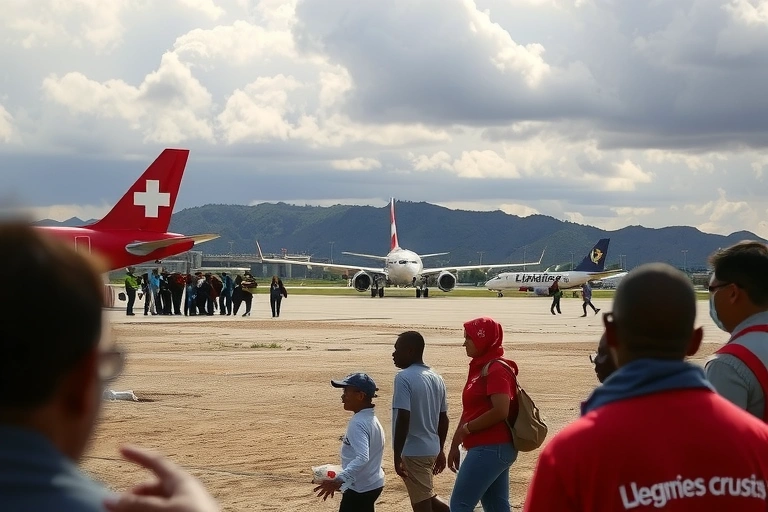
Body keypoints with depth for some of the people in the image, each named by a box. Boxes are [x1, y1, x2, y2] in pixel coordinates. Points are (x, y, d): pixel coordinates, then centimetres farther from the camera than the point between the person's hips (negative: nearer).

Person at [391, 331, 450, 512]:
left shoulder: (404, 378, -16)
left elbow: (403, 418, -23)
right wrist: (440, 449, 22)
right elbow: (443, 419, 13)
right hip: (431, 448, 8)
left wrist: (397, 456, -19)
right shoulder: (436, 378, 9)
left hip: (413, 451, -8)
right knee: (427, 497, 23)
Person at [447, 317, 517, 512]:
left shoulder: (496, 370, -13)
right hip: (494, 449, 10)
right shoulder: (480, 368, 16)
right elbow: (470, 411, 19)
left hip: (490, 449, -10)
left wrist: (466, 429, -13)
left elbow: (500, 411, -24)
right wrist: (455, 445, 17)